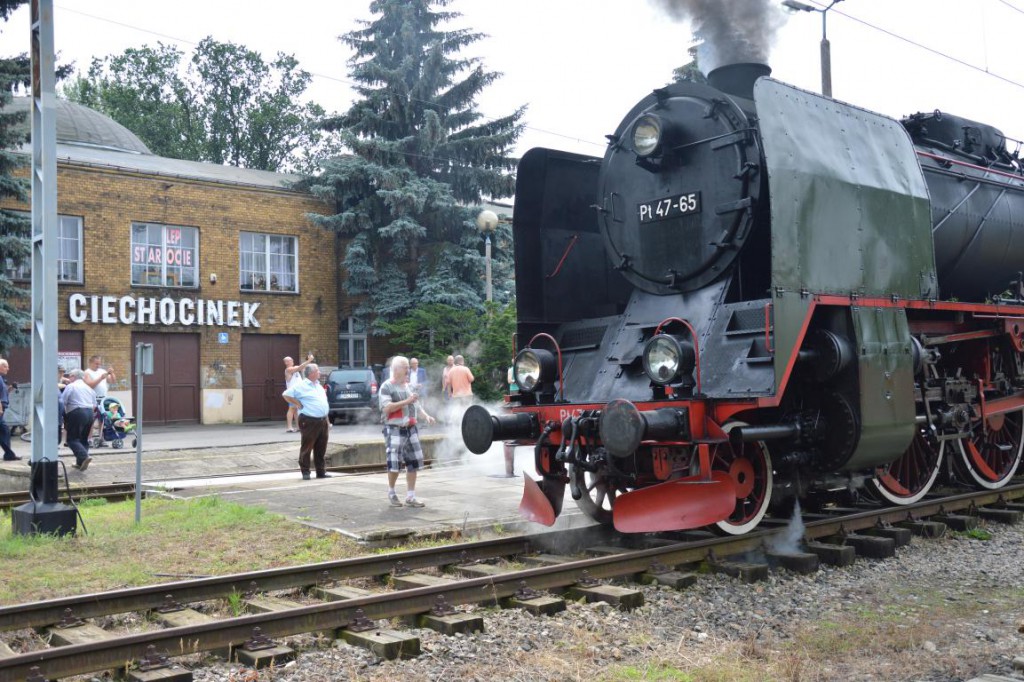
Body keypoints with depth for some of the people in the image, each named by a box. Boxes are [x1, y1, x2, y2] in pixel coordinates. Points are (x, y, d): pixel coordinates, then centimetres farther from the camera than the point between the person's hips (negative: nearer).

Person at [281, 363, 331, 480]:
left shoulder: (318, 385, 19)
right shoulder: (301, 385, -6)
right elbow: (286, 394, -11)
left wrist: (327, 421, 20)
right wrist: (297, 404, -11)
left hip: (322, 421, 7)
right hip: (309, 421, -7)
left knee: (321, 449, 9)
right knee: (306, 448, -1)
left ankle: (321, 471, 15)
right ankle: (305, 472, 5)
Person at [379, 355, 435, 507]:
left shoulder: (408, 385, 13)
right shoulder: (386, 387, -8)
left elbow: (416, 403, 22)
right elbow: (386, 408, -20)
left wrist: (426, 415, 4)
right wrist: (407, 401, -22)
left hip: (411, 429, 6)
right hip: (394, 430, -6)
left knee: (413, 463, 4)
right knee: (395, 463, -5)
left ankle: (410, 497, 13)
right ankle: (391, 492, 19)